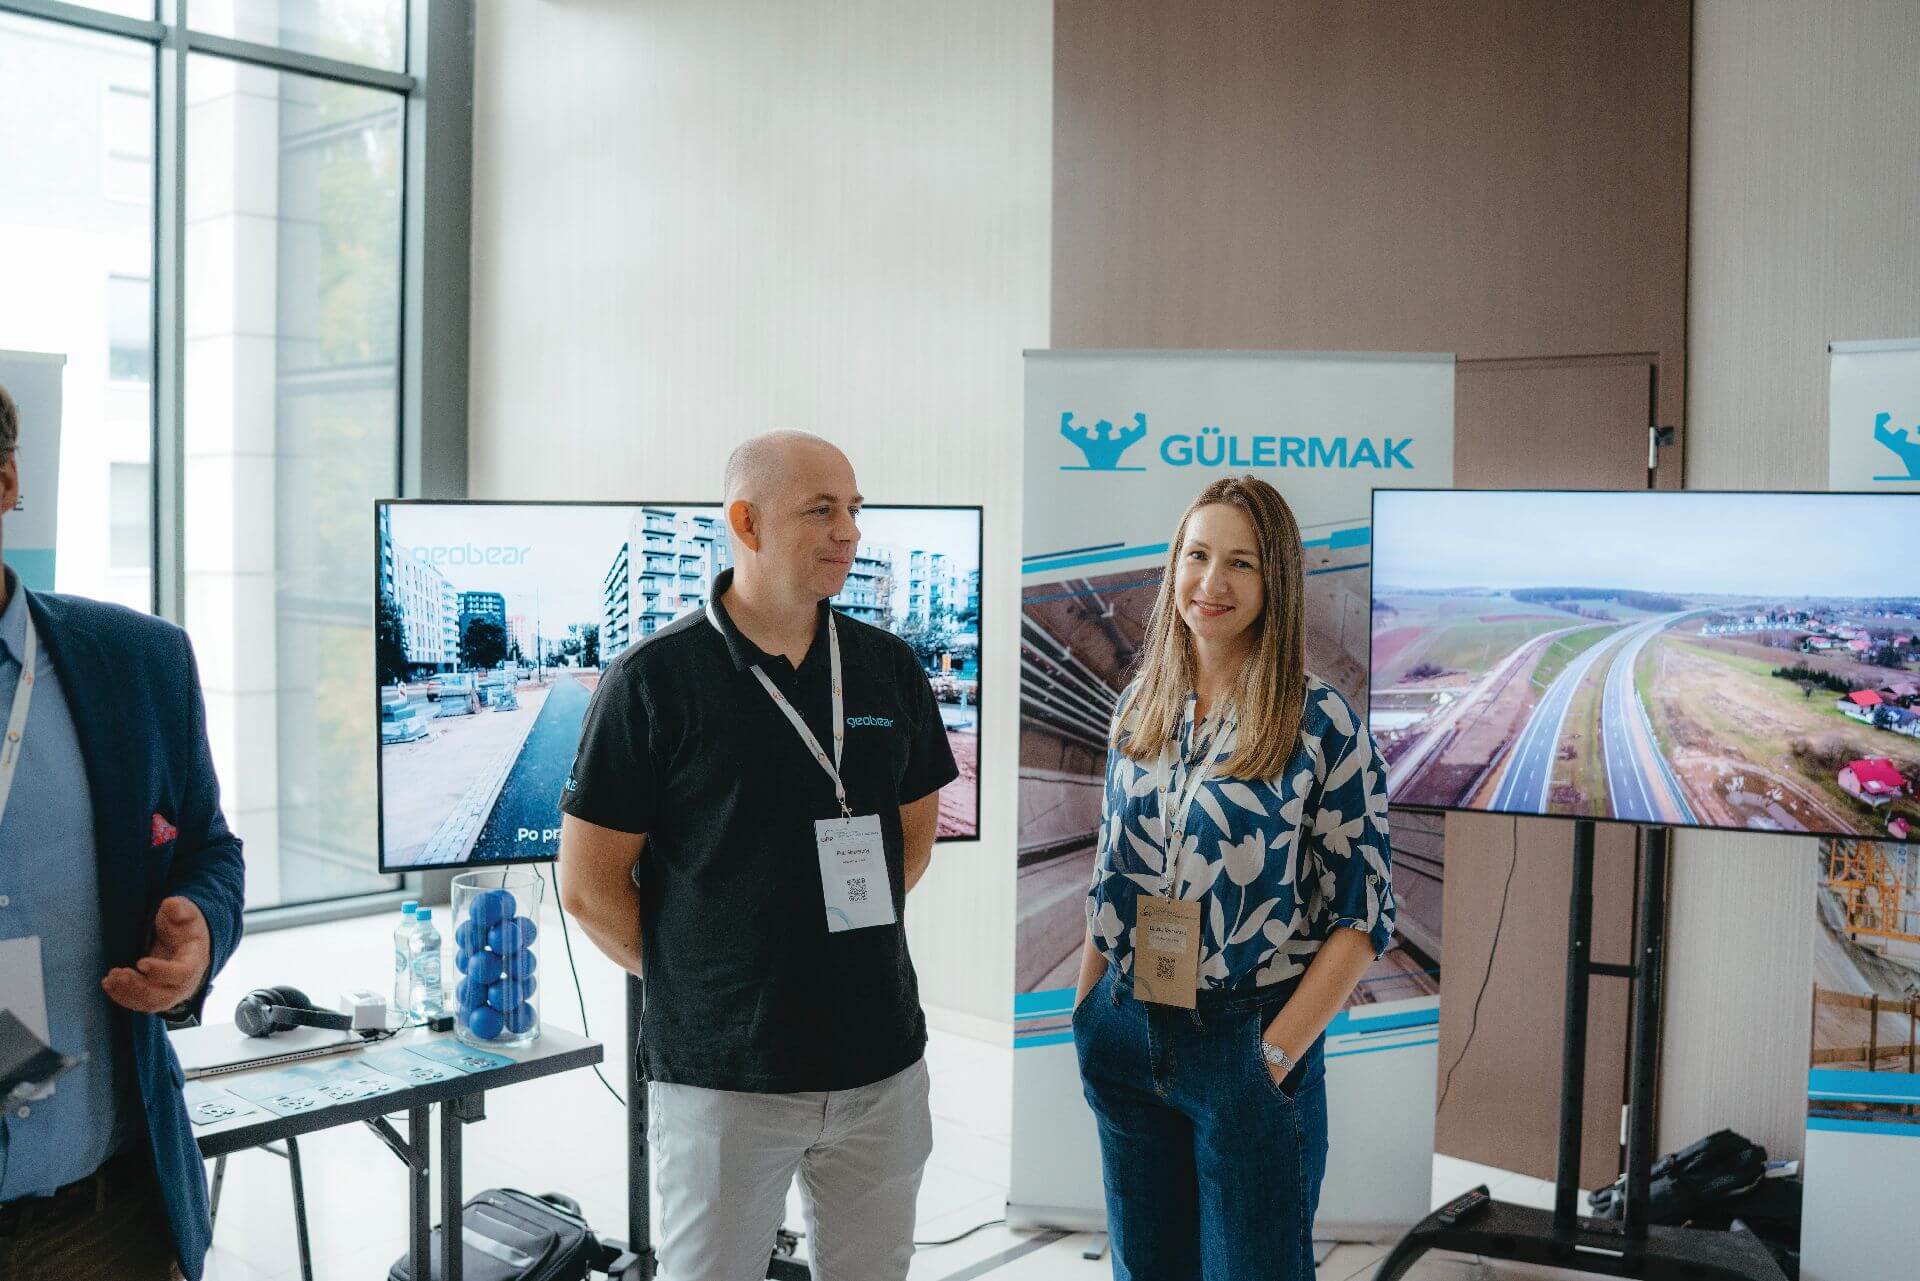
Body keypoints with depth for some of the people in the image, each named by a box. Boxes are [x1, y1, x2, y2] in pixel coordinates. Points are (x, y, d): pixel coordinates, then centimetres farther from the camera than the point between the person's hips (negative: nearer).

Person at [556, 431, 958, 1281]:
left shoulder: (889, 667, 4)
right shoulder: (653, 680, -9)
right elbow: (590, 888, -6)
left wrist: (850, 950, 6)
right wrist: (693, 980, 0)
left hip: (881, 1059, 4)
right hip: (723, 1072, -4)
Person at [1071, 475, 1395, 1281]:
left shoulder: (1320, 722, -11)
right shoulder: (1141, 705, 3)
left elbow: (1363, 912, -10)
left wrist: (1278, 1051, -14)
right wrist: (1086, 1010, 7)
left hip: (1248, 1042, -4)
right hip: (1126, 1035, 5)